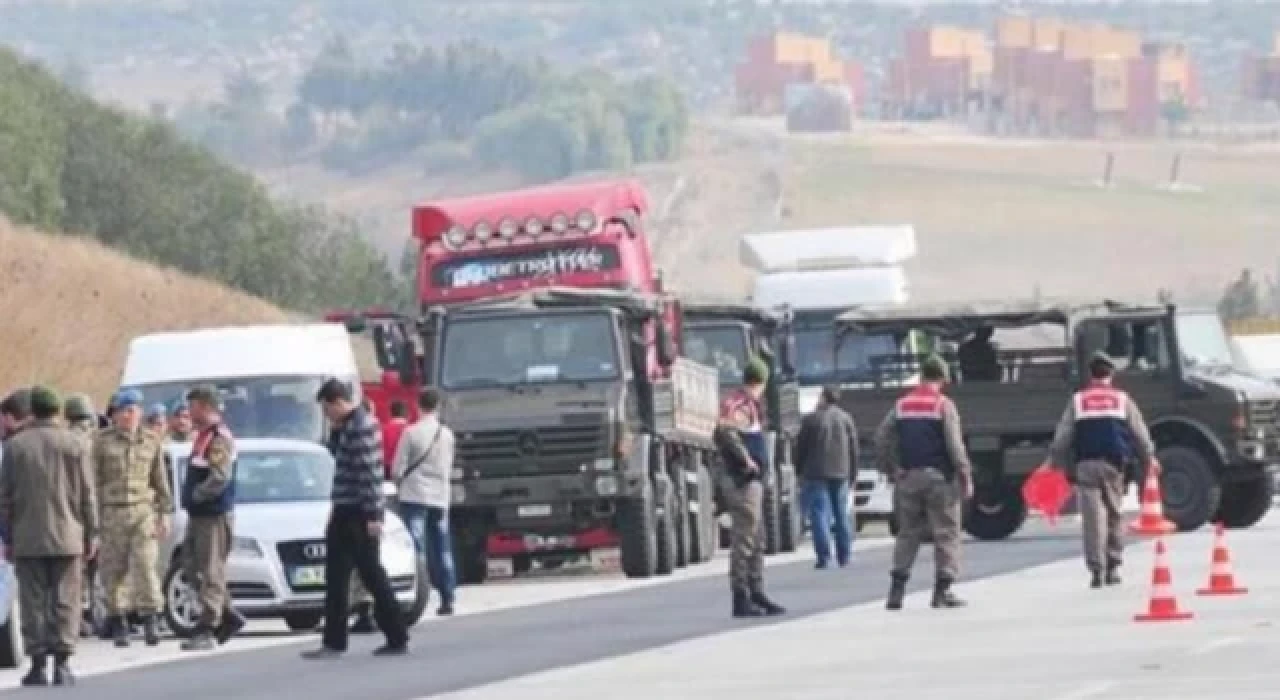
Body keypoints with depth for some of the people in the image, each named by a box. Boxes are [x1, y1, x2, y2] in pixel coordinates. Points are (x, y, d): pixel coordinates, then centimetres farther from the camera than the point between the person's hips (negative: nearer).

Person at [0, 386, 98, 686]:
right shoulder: (74, 445, -2)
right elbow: (87, 495, -1)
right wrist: (91, 534, 7)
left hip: (27, 538, 0)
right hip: (67, 537, 0)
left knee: (33, 603, 4)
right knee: (65, 602, 3)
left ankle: (38, 665, 1)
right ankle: (62, 664, -2)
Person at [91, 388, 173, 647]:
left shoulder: (152, 441, 9)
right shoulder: (102, 441, 3)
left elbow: (160, 480, 12)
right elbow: (94, 481, 2)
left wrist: (164, 514, 7)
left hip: (143, 510, 0)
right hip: (111, 510, 0)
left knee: (145, 565, -12)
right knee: (114, 569, 0)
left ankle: (150, 620, -13)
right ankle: (119, 624, 8)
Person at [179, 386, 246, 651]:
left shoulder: (220, 438, -14)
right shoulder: (203, 436, 17)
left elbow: (220, 477, -23)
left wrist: (196, 495, -14)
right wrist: (190, 497, 10)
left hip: (214, 515, -10)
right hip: (197, 514, 10)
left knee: (211, 572, -8)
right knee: (194, 569, 13)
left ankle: (206, 630, -9)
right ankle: (229, 617, 20)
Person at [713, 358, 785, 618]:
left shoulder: (749, 405, 15)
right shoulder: (741, 406, -15)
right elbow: (725, 430, -34)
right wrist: (746, 459, -25)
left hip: (751, 480, 10)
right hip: (743, 480, -10)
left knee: (756, 540, 16)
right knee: (744, 539, -7)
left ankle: (757, 594, 23)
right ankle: (741, 599, -5)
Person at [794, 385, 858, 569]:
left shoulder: (811, 419, -6)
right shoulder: (846, 419, 7)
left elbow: (801, 448, -2)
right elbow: (854, 448, 9)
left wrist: (800, 470, 10)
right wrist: (852, 472, 16)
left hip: (817, 473, -4)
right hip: (841, 474, 4)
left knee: (819, 513, -5)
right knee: (841, 514, 11)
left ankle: (824, 555, -16)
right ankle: (844, 556, 12)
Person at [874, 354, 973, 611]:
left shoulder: (901, 405, 8)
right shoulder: (943, 405, -6)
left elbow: (882, 440, 6)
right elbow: (955, 445, -12)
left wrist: (891, 470, 14)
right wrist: (965, 478, -8)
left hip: (908, 476, 4)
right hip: (939, 475, -4)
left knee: (908, 533, 11)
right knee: (946, 533, 2)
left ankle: (897, 589, 4)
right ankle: (943, 590, -2)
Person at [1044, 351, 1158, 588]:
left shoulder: (1077, 401, 8)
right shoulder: (1122, 399, 8)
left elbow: (1062, 436, 7)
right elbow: (1139, 433, 12)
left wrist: (1056, 462, 16)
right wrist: (1149, 458, 25)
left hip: (1086, 464, -1)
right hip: (1114, 463, 1)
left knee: (1093, 515, -5)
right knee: (1114, 514, 11)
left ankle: (1096, 568, -12)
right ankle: (1113, 566, 11)